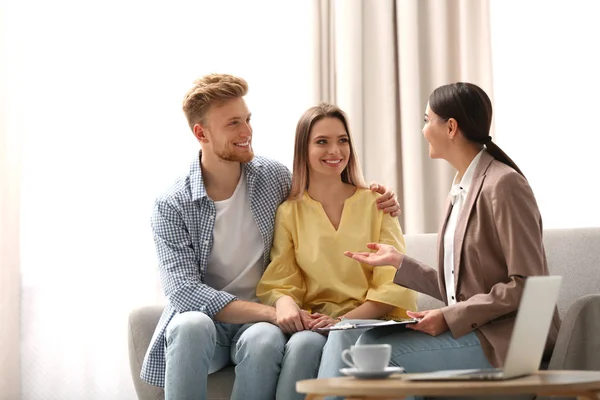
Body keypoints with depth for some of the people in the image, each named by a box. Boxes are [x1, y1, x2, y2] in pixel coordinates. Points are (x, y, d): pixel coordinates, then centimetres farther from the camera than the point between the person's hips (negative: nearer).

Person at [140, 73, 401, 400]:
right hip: (204, 316, -1)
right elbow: (183, 290, -16)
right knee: (191, 326, -36)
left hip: (260, 323, 1)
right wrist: (270, 312, -25)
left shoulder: (275, 178, 1)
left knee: (264, 340, -34)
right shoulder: (171, 207, -8)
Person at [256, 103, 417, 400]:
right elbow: (279, 282, 5)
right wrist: (285, 303, -20)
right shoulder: (289, 213, 11)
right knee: (304, 344, -34)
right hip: (313, 323, 1)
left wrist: (345, 320, -16)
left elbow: (393, 285, 0)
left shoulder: (375, 203, 8)